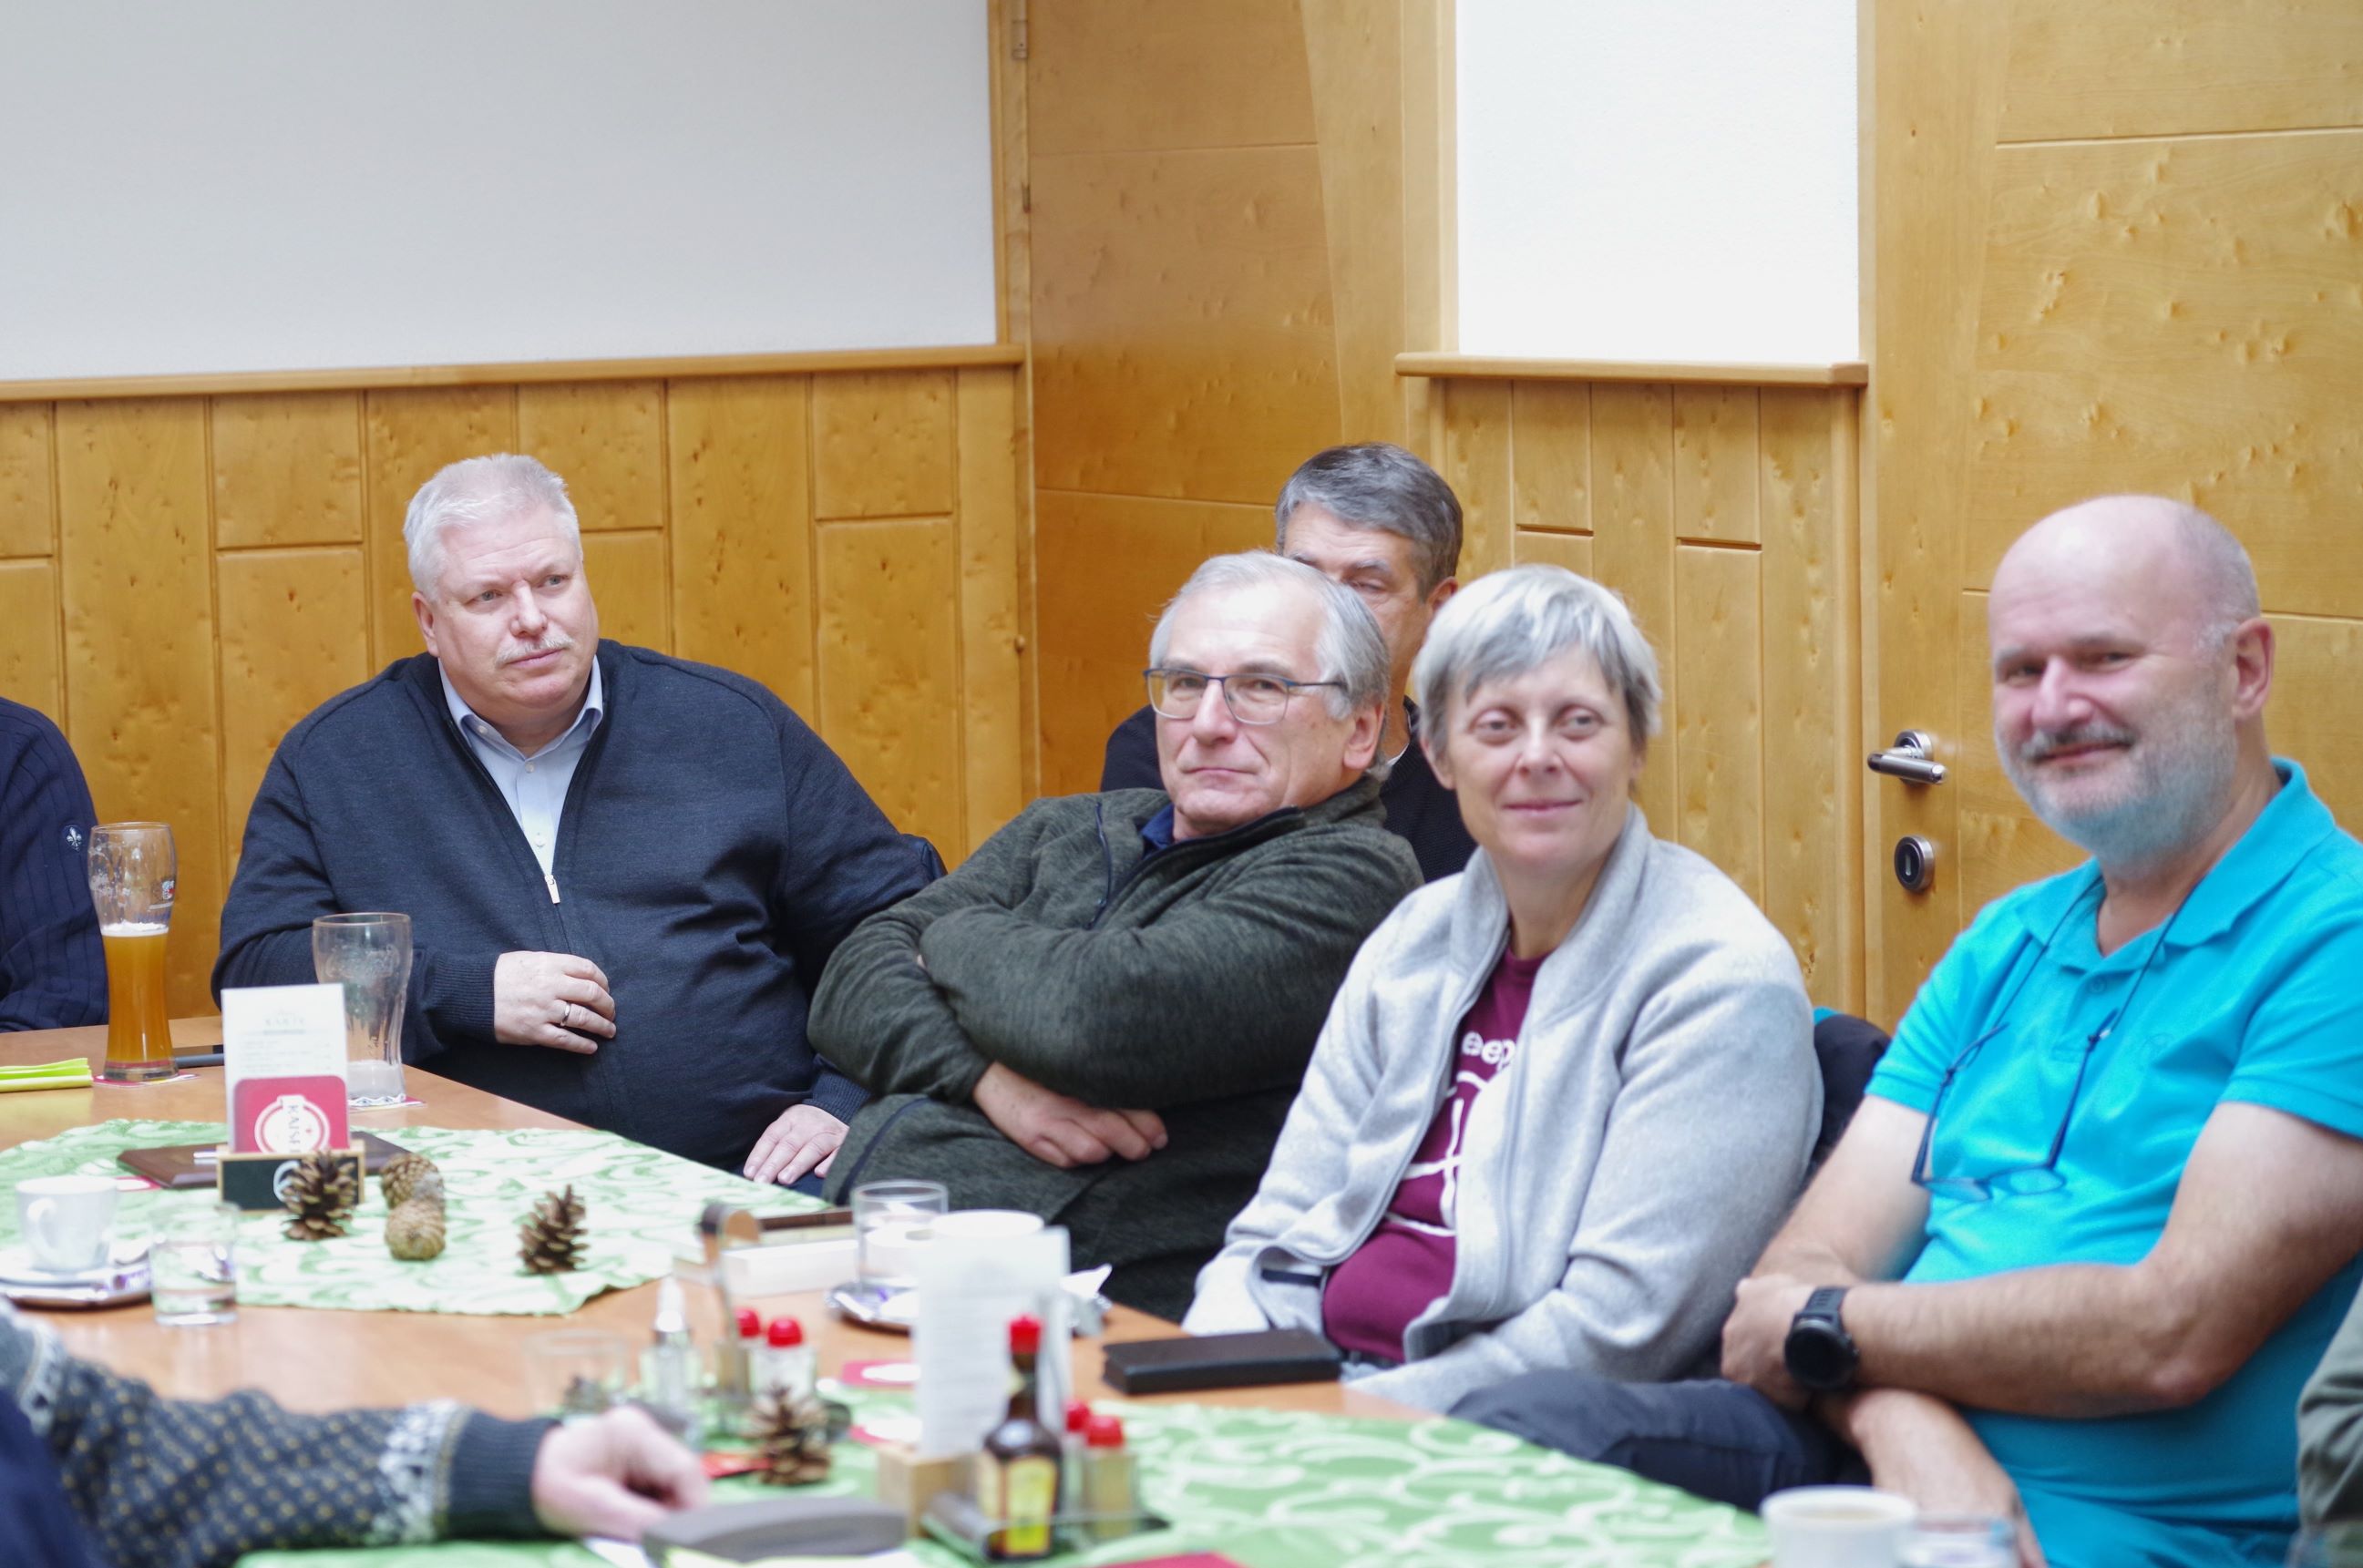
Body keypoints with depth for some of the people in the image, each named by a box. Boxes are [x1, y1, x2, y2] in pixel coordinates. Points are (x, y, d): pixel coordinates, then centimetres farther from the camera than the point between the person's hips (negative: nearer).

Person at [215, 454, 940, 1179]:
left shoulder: (736, 727, 11)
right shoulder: (332, 759, 9)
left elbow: (898, 921, 14)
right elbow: (253, 967, 3)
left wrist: (841, 1103, -3)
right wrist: (469, 996, -10)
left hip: (742, 1175, -2)